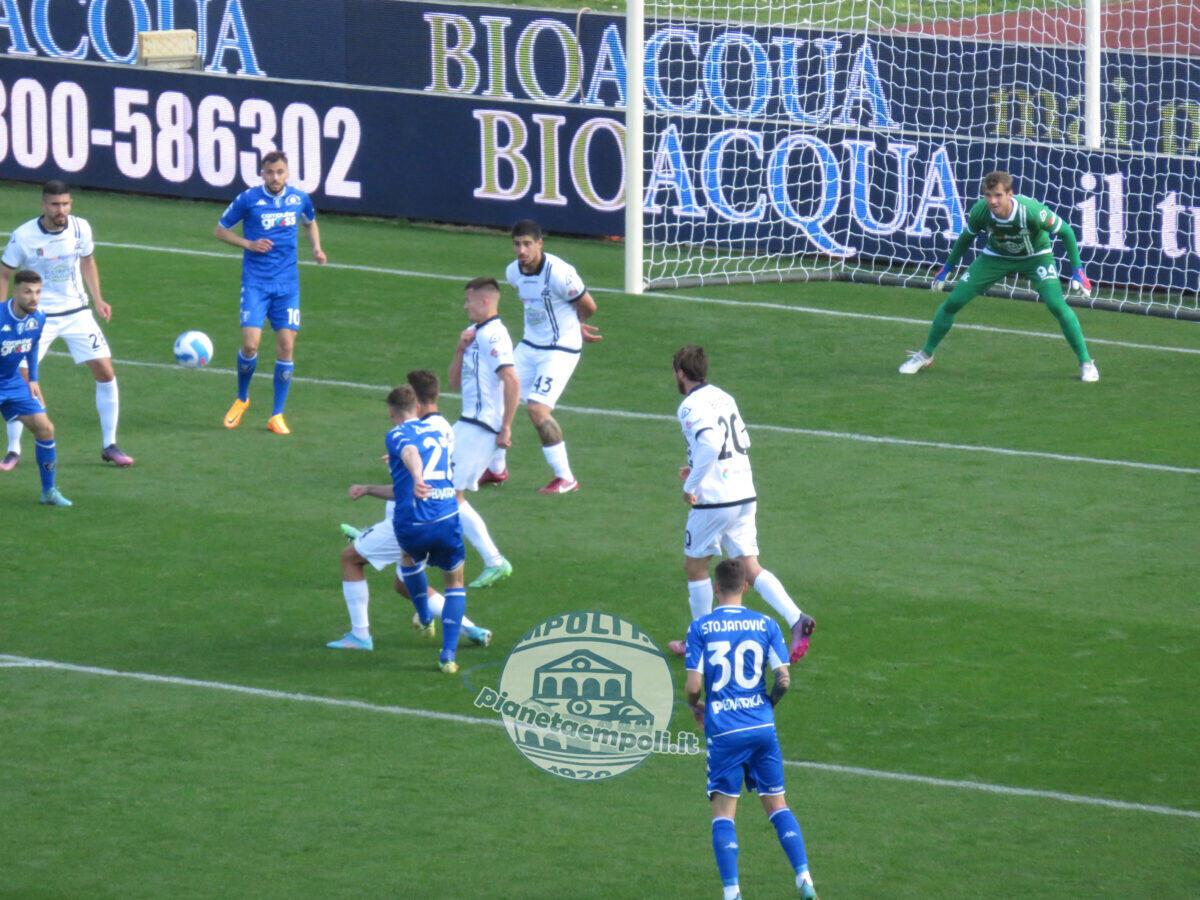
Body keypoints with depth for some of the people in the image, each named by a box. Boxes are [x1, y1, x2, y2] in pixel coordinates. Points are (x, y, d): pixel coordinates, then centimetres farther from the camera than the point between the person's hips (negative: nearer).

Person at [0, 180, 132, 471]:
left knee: (105, 372, -5)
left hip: (76, 313, 3)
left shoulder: (81, 228, -6)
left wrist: (97, 300, 3)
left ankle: (109, 446, 8)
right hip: (37, 316, -3)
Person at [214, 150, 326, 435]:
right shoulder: (248, 199, -6)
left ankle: (277, 415, 6)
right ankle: (241, 398, 16)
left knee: (286, 345, -4)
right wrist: (248, 244, -11)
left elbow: (310, 222, 26)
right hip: (255, 281, -2)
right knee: (250, 344, -12)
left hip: (287, 283, 3)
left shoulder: (299, 199, 3)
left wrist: (316, 247, 7)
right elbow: (220, 230, 4)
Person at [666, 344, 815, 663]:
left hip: (714, 500, -7)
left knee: (695, 565, 11)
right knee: (750, 568, 6)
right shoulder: (723, 397, 13)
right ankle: (796, 619, -13)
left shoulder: (691, 407, -12)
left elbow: (710, 443, -28)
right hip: (745, 494, 7)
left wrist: (691, 485, -18)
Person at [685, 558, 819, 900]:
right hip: (762, 727, 2)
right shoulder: (766, 624, 2)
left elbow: (693, 685, -8)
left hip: (723, 730, -2)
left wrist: (695, 706, 14)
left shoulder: (700, 628, -3)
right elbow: (784, 679, -1)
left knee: (723, 812, 3)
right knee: (777, 805, 12)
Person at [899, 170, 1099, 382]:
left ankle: (1085, 362, -7)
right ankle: (925, 355, 19)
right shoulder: (979, 211, -25)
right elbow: (967, 236, 0)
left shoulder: (1031, 211, -35)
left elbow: (1066, 231, -19)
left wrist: (1077, 269, -21)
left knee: (1056, 305, -25)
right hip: (996, 257, 3)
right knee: (952, 302, -5)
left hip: (1036, 257, -3)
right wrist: (948, 267, 7)